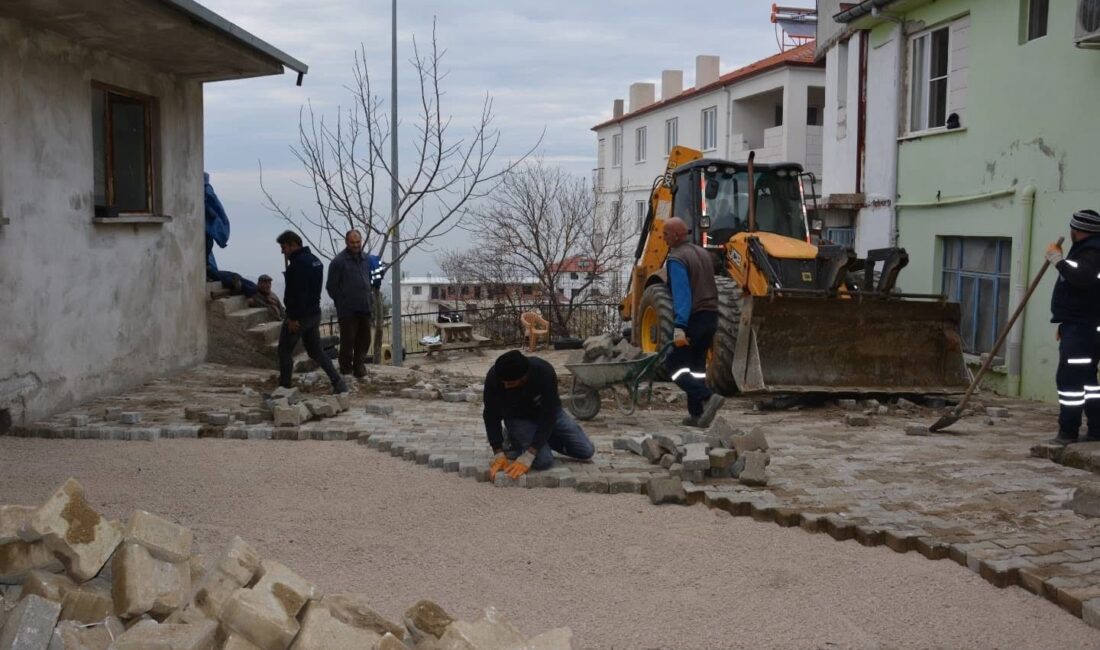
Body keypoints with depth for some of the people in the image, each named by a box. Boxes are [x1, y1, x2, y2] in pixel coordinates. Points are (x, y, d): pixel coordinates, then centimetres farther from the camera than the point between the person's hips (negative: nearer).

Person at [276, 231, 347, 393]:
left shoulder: (298, 263, -19)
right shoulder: (315, 260, 13)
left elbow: (297, 293, -24)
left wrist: (293, 318, -21)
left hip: (300, 316, -9)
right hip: (315, 314, 9)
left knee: (285, 350, 5)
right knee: (316, 351, 13)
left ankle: (284, 387, 9)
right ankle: (337, 382, 1)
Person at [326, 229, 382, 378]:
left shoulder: (367, 259, 7)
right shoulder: (338, 261, -10)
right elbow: (331, 287, -7)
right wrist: (341, 302, 1)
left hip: (365, 308, 5)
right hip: (347, 310, -5)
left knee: (364, 339, 10)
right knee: (348, 340, 1)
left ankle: (359, 365, 24)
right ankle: (346, 369, 14)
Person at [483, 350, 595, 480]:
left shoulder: (545, 372, -36)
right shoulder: (494, 377, -34)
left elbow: (548, 415, -34)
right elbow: (491, 416, -22)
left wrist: (528, 456, -38)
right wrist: (498, 454, -27)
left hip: (547, 413, 1)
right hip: (518, 418, -1)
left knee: (586, 451, -7)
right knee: (544, 460, -24)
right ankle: (512, 440, 4)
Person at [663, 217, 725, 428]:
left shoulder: (676, 259, -14)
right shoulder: (703, 253, 13)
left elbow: (681, 295, -23)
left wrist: (679, 327, -26)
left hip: (692, 318, -8)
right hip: (710, 316, 8)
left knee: (675, 365, -1)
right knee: (697, 366, 14)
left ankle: (707, 398, -19)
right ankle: (696, 414, 13)